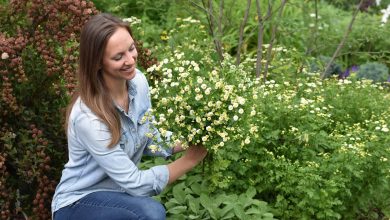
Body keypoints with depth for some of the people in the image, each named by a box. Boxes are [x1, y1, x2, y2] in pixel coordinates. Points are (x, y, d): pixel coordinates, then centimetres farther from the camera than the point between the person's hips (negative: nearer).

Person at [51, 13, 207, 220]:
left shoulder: (138, 81, -9)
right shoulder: (88, 117, -30)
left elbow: (148, 140, 6)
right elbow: (135, 183, -25)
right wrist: (191, 158, -20)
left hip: (119, 192, 6)